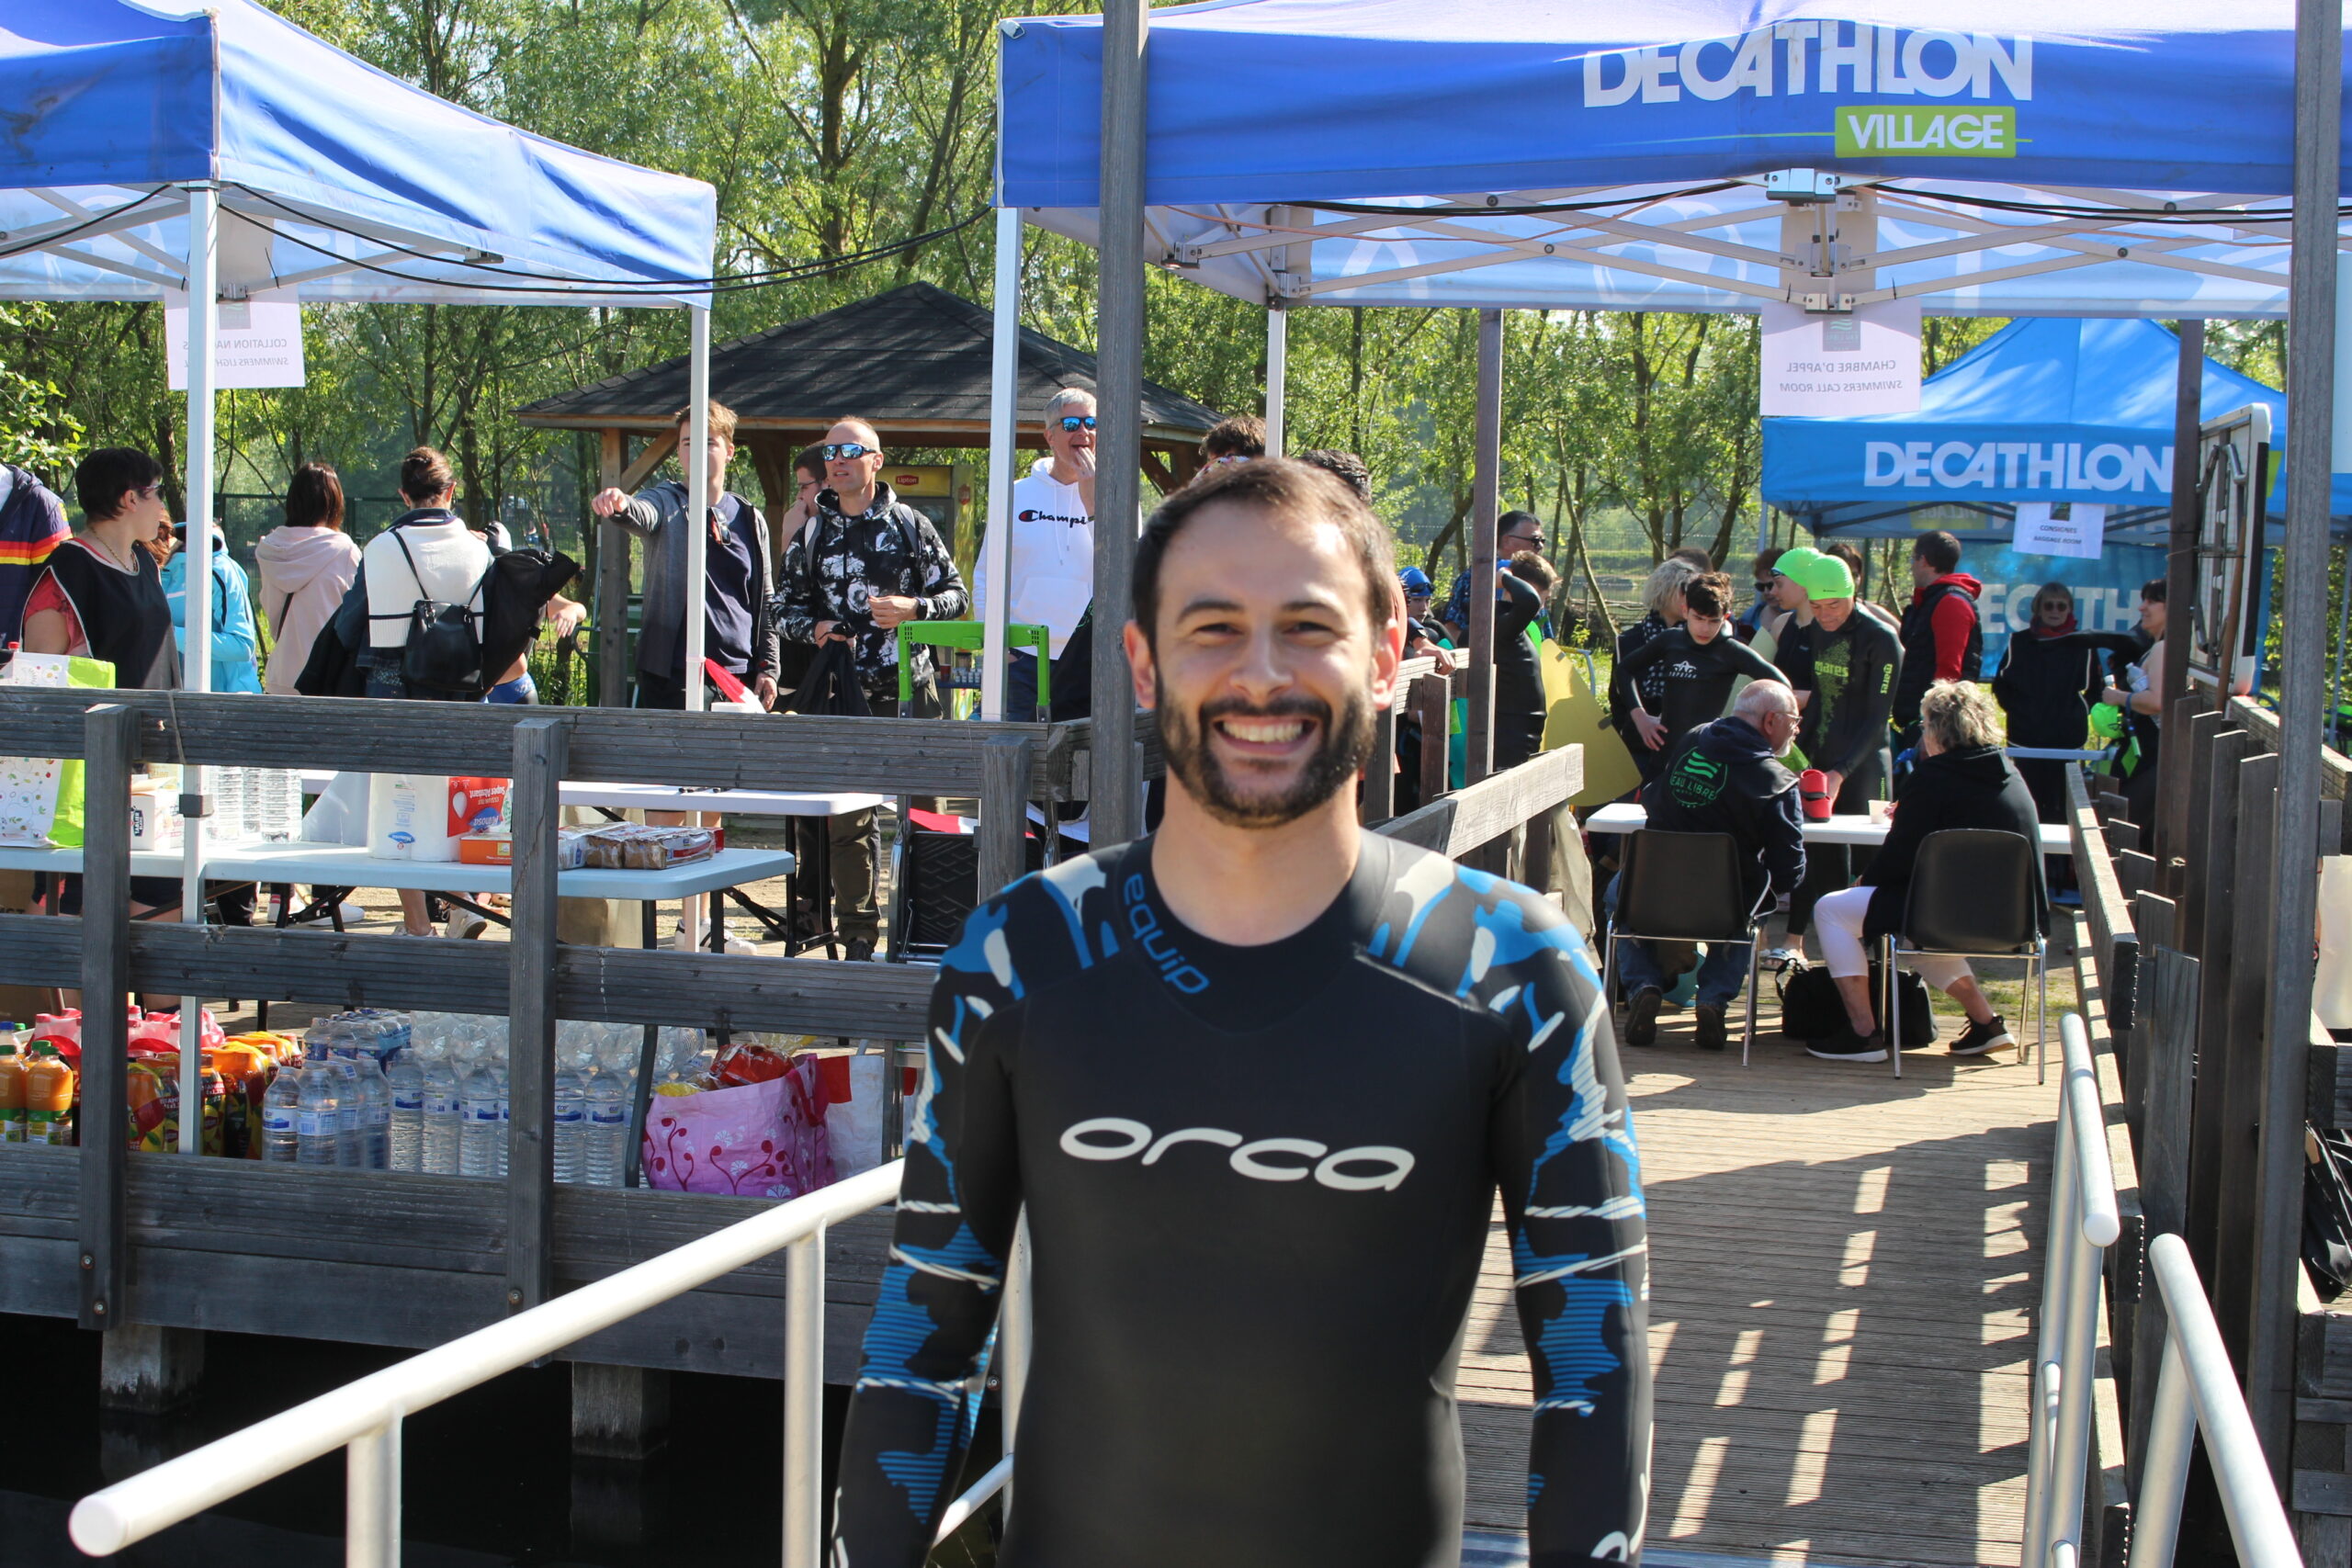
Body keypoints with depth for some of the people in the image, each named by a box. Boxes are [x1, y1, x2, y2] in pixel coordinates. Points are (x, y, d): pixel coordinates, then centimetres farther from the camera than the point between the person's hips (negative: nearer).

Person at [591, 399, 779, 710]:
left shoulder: (750, 520, 11)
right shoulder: (667, 503, 0)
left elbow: (765, 601, 14)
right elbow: (641, 515, -25)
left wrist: (768, 667, 7)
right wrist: (620, 506, -49)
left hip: (739, 674, 3)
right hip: (674, 675, -3)